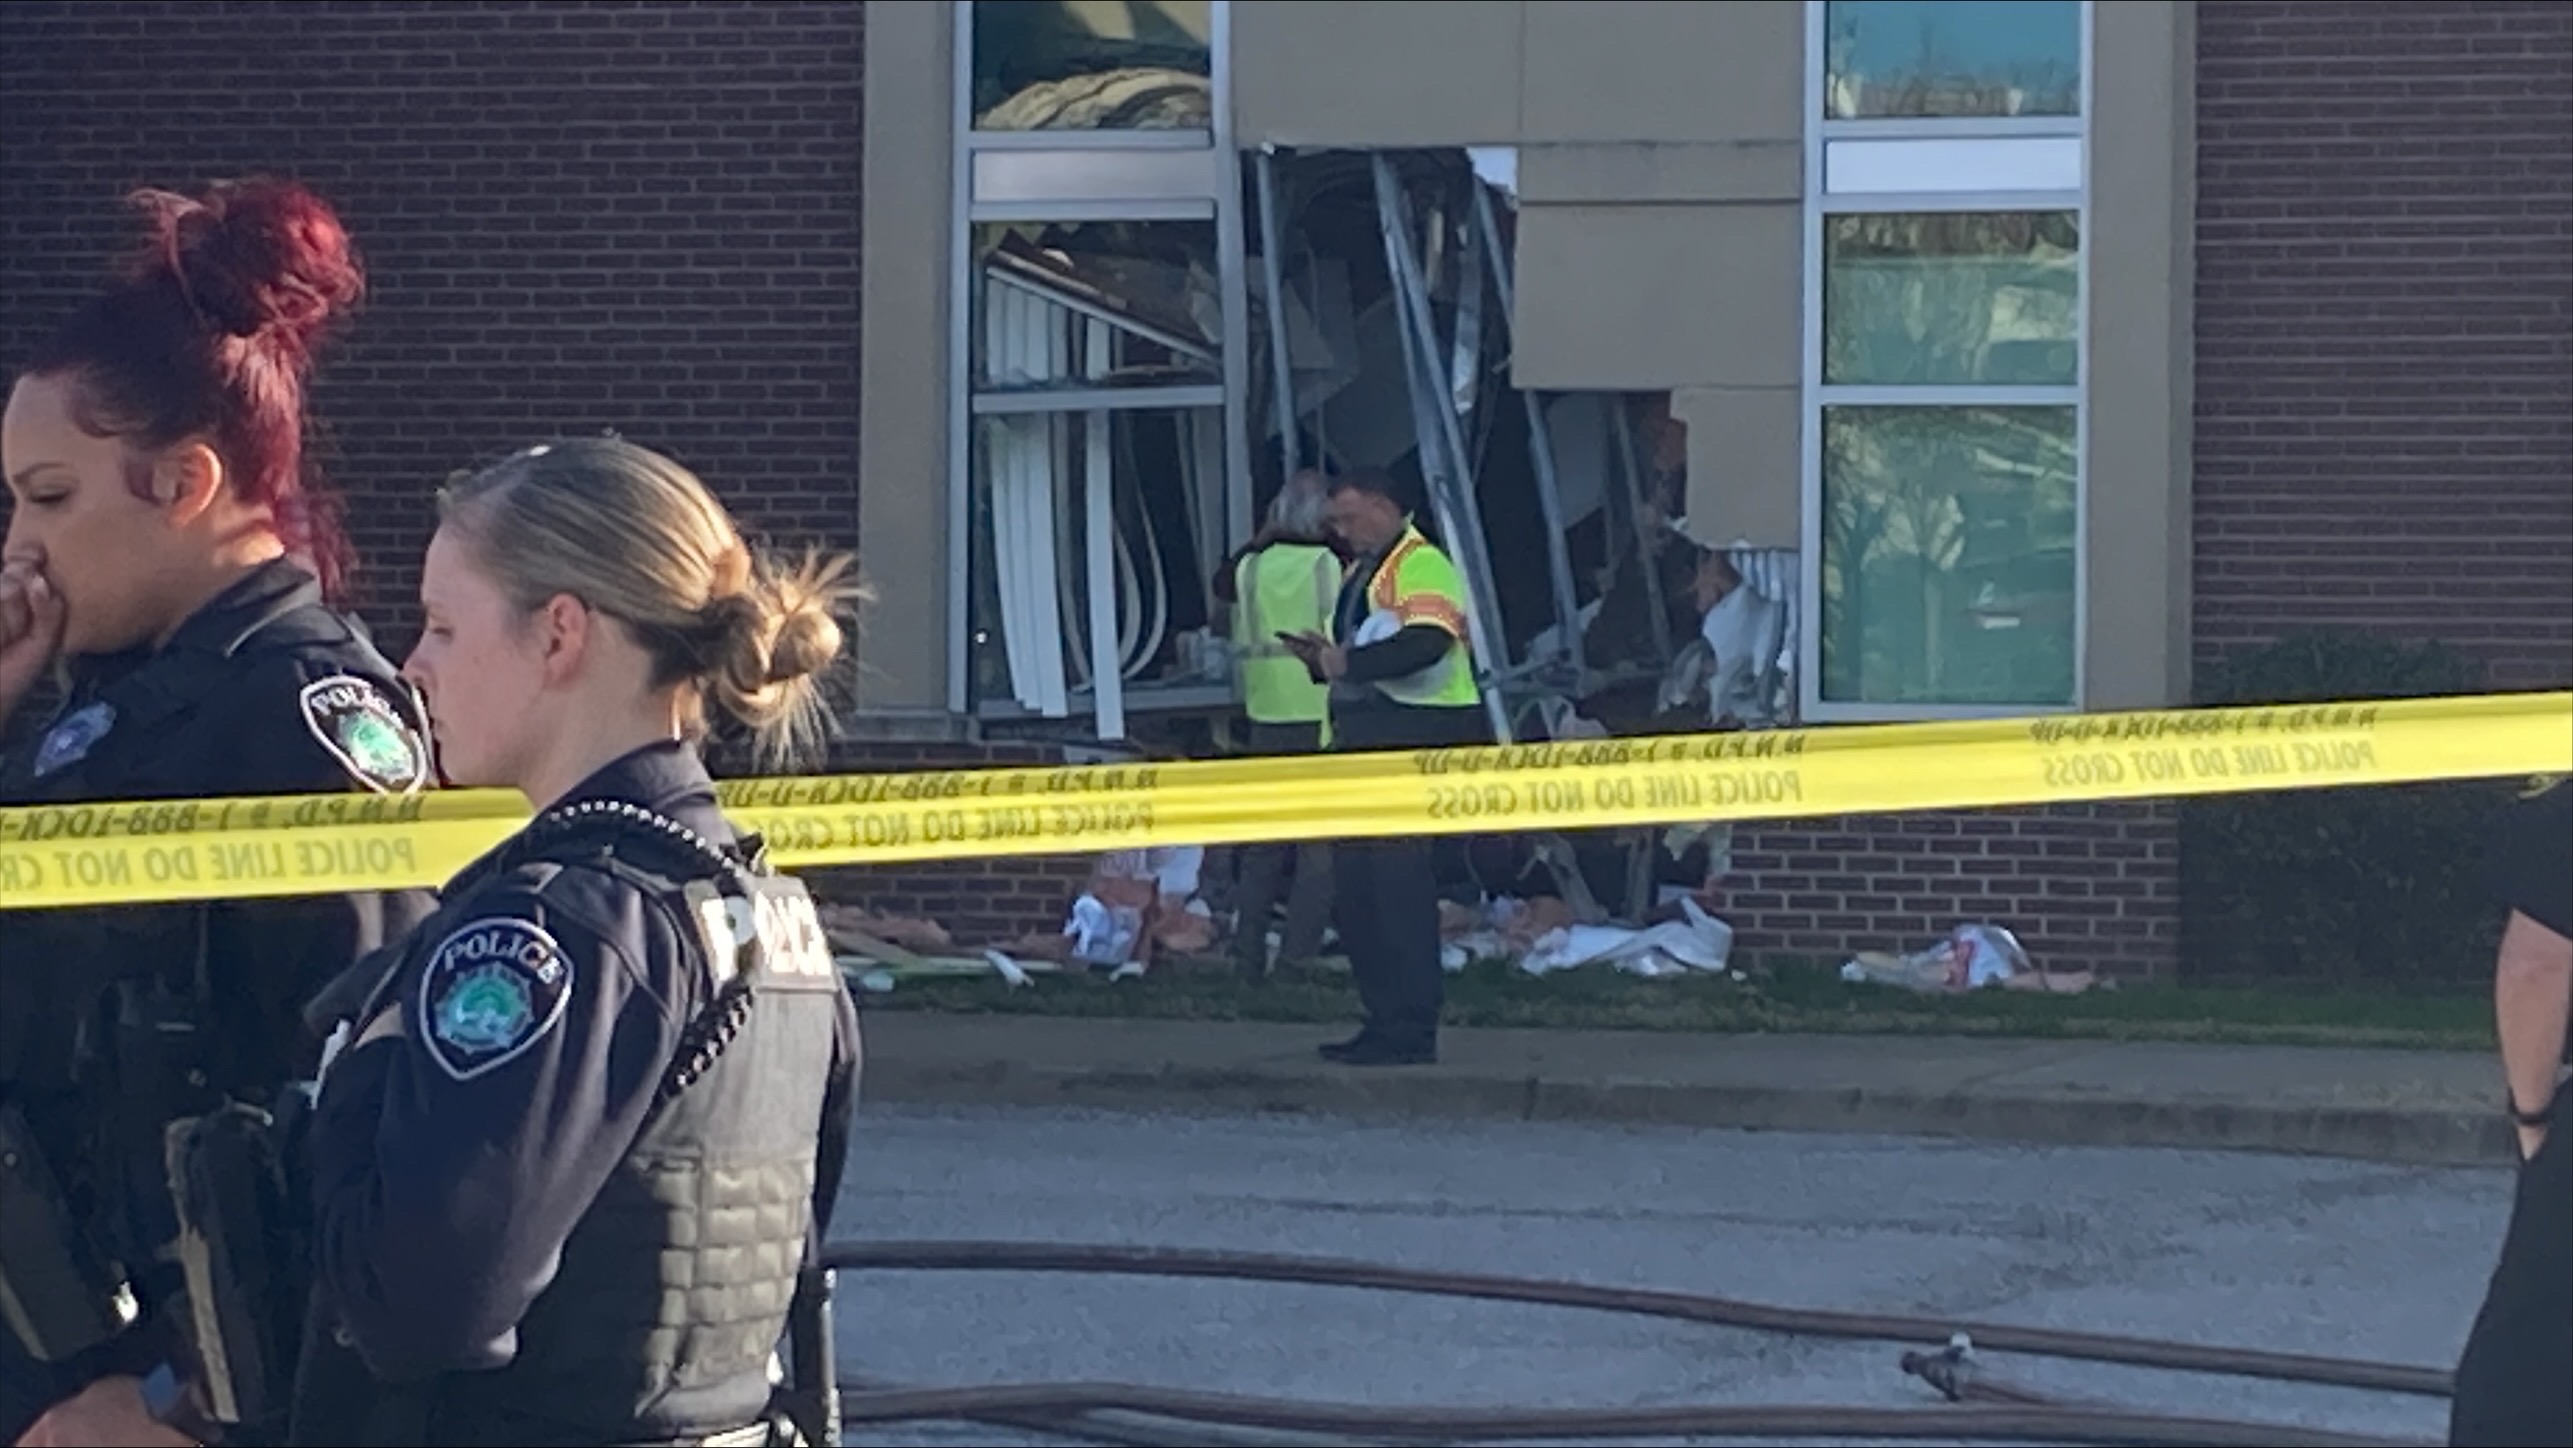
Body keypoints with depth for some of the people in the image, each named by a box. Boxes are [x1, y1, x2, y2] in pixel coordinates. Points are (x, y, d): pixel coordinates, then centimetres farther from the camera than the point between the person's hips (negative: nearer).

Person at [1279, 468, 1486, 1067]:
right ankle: (1384, 1019, 15)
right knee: (1357, 883, 9)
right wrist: (1322, 657, 9)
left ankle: (1413, 1029, -8)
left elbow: (1427, 642, -25)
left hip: (1414, 736, -10)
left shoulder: (1420, 565, -10)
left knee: (1400, 882, -10)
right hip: (1363, 738, 10)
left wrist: (1348, 662, -22)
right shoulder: (1359, 574, 23)